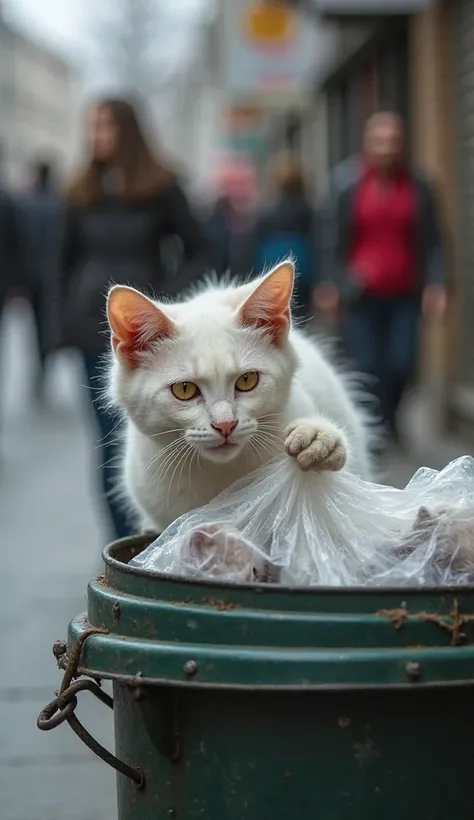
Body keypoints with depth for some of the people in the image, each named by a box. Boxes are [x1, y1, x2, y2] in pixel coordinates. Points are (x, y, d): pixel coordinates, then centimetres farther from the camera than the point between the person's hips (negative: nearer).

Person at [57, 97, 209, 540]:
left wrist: (167, 297, -11)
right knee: (111, 441, 0)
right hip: (96, 329, 2)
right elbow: (68, 260, 12)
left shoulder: (160, 186, -1)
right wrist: (68, 320, 5)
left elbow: (198, 252, 2)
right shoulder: (83, 191, 6)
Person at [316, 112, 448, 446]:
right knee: (366, 366, -4)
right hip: (361, 293, -2)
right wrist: (331, 284, -8)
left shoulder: (418, 186, 1)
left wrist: (436, 284, -6)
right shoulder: (347, 183, -4)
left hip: (405, 293, 2)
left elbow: (433, 241, 4)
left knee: (402, 363, -1)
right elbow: (333, 238, -2)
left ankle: (389, 416, 28)